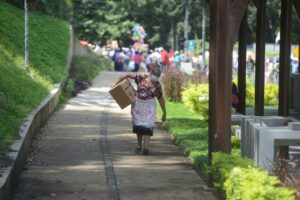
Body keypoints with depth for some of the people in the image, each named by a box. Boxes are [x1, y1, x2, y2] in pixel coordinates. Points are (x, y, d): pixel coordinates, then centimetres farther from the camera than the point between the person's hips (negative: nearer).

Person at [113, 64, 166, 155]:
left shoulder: (157, 85, -4)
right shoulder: (142, 77, -8)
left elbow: (161, 99, 3)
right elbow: (128, 75, -3)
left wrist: (164, 113, 5)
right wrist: (116, 84, -7)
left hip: (149, 106, -1)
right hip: (138, 104, 1)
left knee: (147, 127, -11)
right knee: (138, 126, 9)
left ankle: (145, 147, -17)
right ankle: (139, 146, 23)